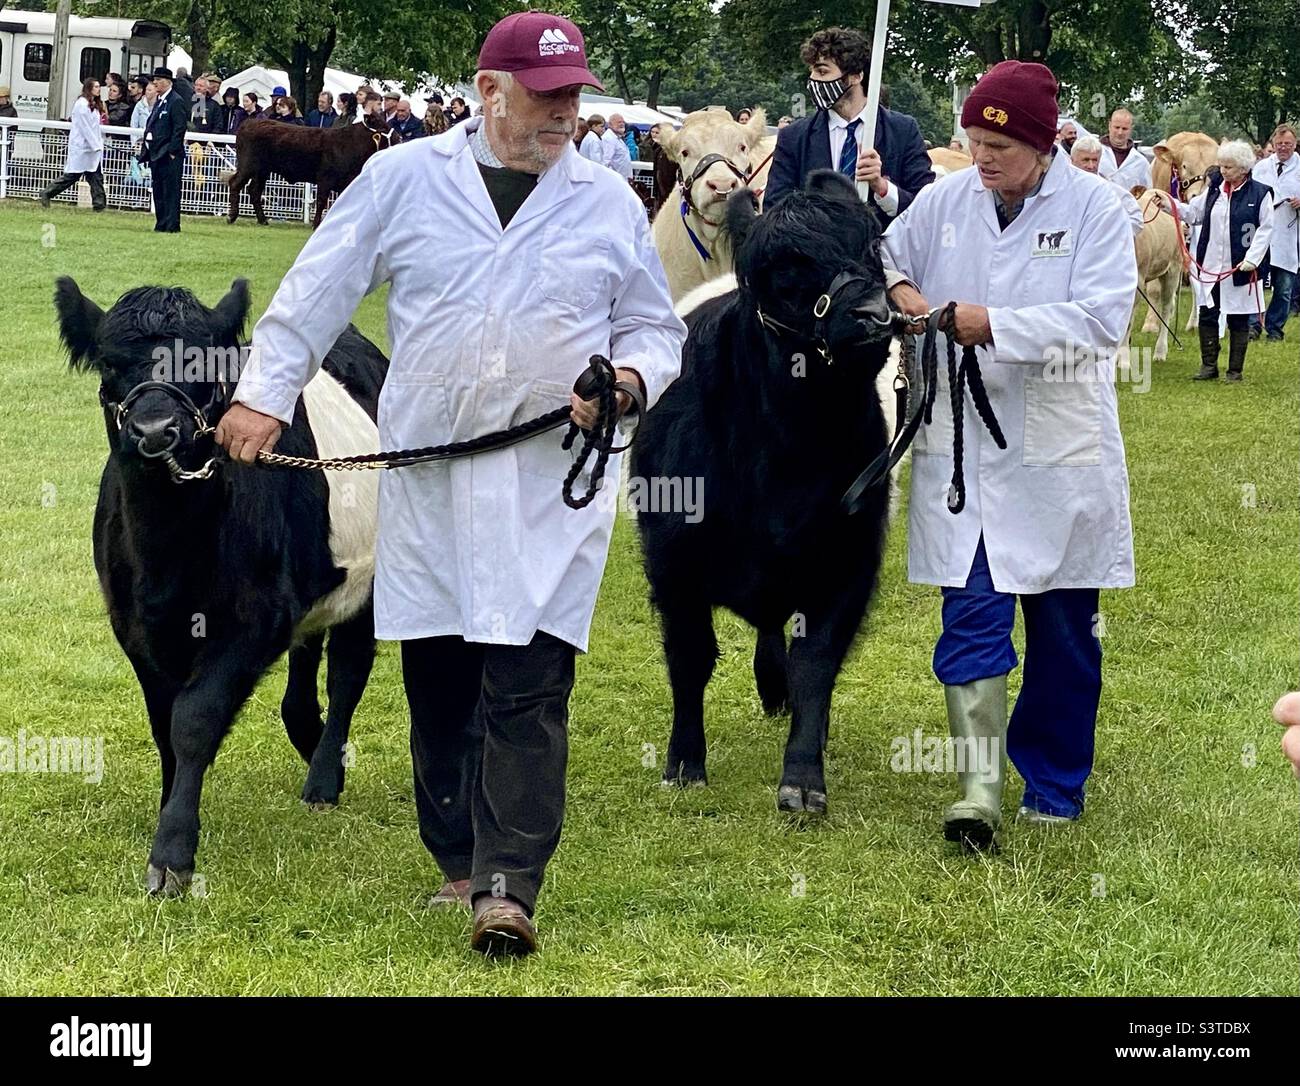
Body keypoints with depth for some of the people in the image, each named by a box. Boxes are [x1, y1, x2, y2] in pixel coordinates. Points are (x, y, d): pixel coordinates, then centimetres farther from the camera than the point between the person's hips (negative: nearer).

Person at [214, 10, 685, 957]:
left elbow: (656, 328, 16)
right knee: (438, 681, 7)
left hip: (552, 486, -1)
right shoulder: (402, 178, 5)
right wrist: (266, 392, -1)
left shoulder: (610, 203, 9)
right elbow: (317, 292, 7)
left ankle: (508, 887, -12)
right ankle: (460, 865, 20)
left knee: (529, 685, -9)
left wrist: (630, 377, -6)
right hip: (426, 479, 1)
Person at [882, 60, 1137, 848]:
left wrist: (994, 326, -22)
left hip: (1060, 452, -2)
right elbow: (884, 258, 17)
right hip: (961, 448, 2)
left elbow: (1104, 317, -19)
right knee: (972, 613, -7)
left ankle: (1055, 784, 26)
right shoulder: (944, 201, 1)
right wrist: (897, 288, -6)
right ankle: (981, 790, -10)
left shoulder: (1094, 207, -9)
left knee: (1063, 626, 10)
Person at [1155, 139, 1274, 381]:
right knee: (1207, 315, 5)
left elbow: (1265, 230, -7)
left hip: (1240, 269, -4)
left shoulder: (1260, 194, -7)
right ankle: (1209, 366, 16)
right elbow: (1193, 213, 14)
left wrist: (1252, 259, -15)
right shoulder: (1215, 189, 8)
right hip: (1210, 266, 4)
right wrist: (1170, 203, 0)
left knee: (1238, 319, 5)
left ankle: (1235, 370, 14)